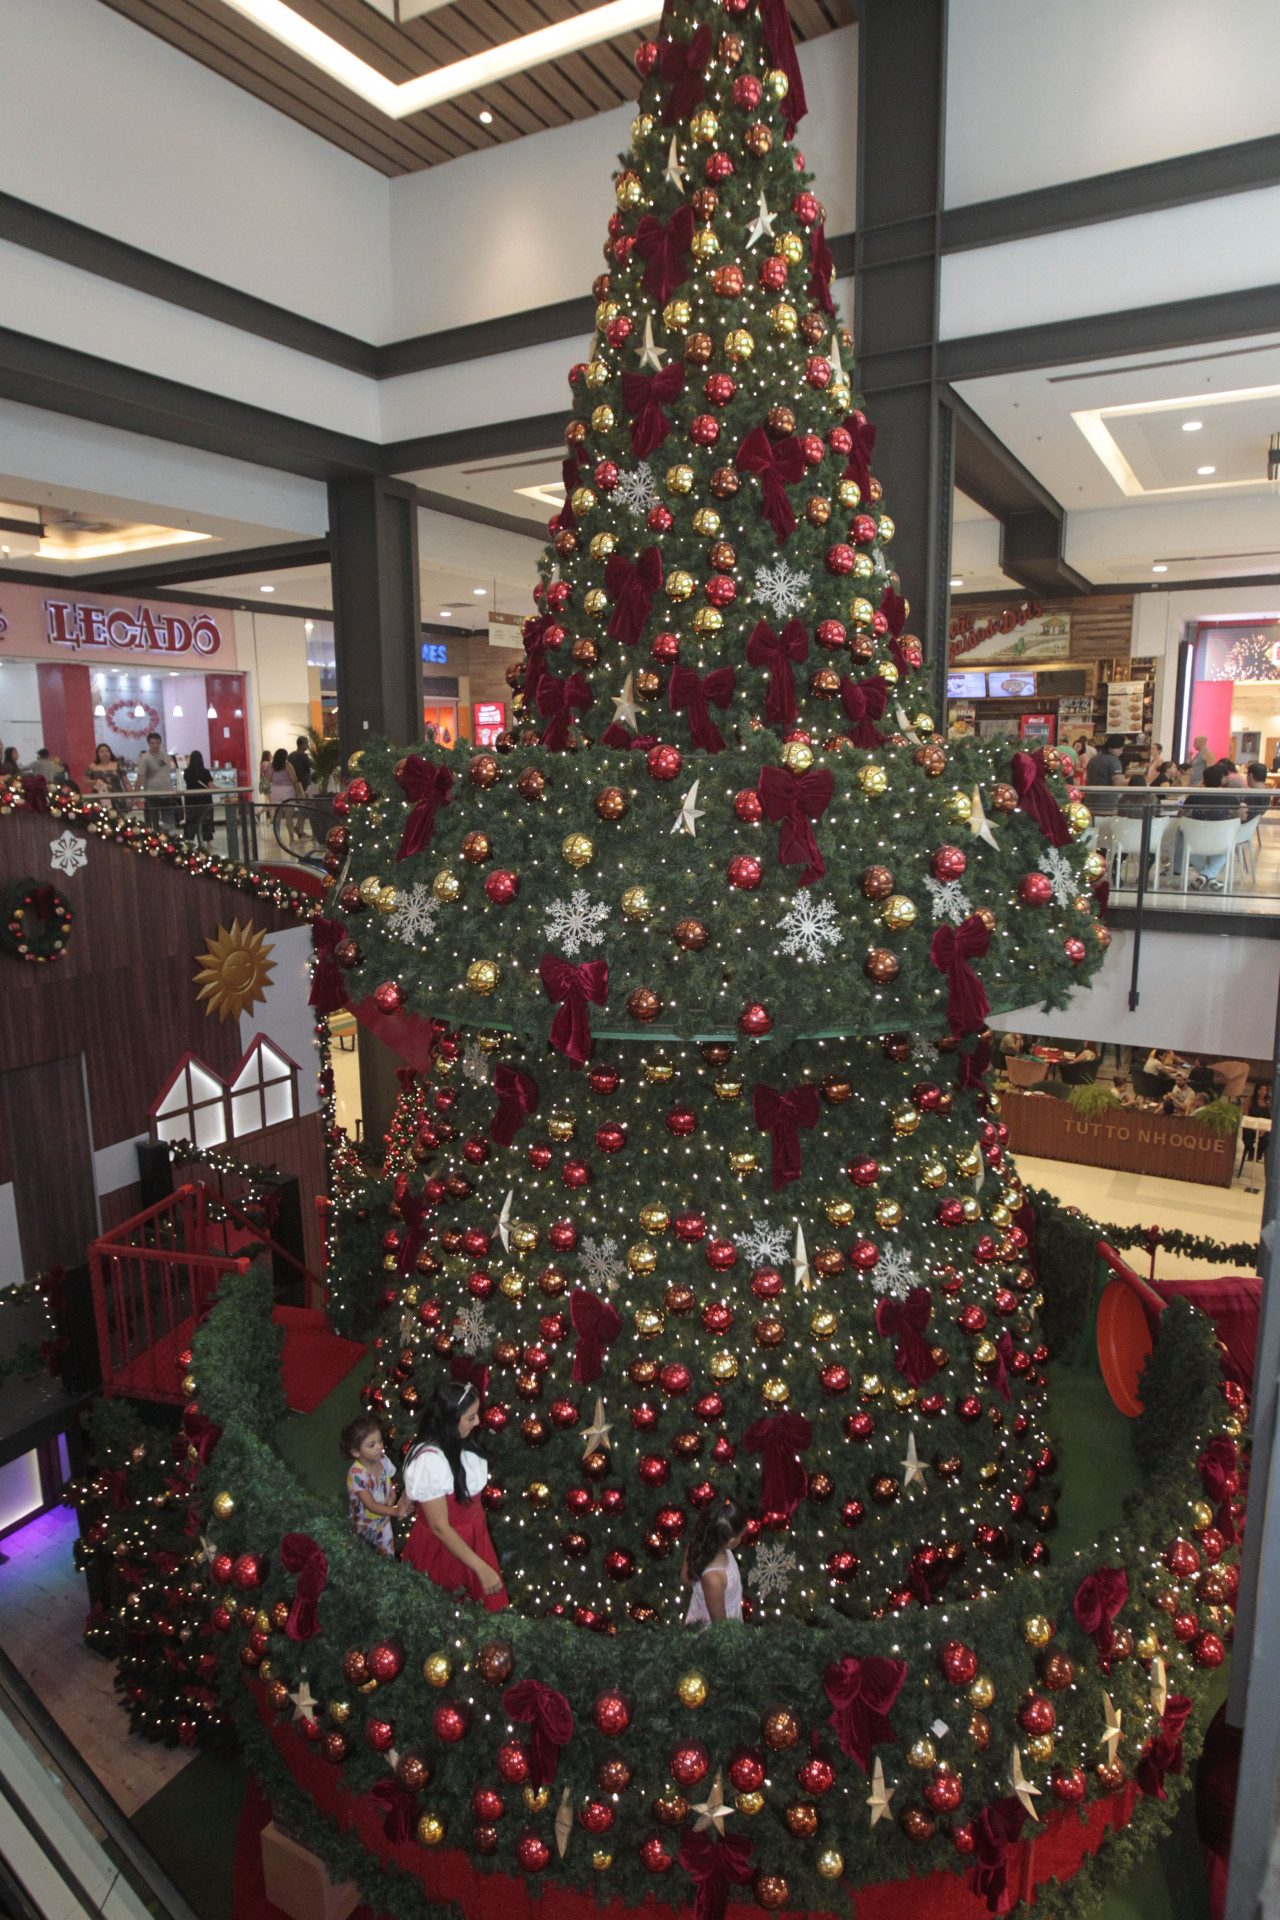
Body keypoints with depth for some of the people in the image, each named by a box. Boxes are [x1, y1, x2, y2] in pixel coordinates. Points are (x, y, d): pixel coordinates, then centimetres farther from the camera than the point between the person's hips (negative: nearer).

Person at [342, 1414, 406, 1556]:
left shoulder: (383, 1460, -15)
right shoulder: (356, 1474, -31)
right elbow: (371, 1505, -30)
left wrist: (392, 1495, -20)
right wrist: (395, 1511, -41)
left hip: (383, 1519, 4)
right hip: (364, 1526, -4)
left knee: (388, 1555, 16)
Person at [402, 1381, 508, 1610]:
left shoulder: (455, 1443, -9)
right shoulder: (429, 1461, -33)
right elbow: (439, 1527, -27)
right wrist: (481, 1568, -25)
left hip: (471, 1536, 7)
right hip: (443, 1546, -7)